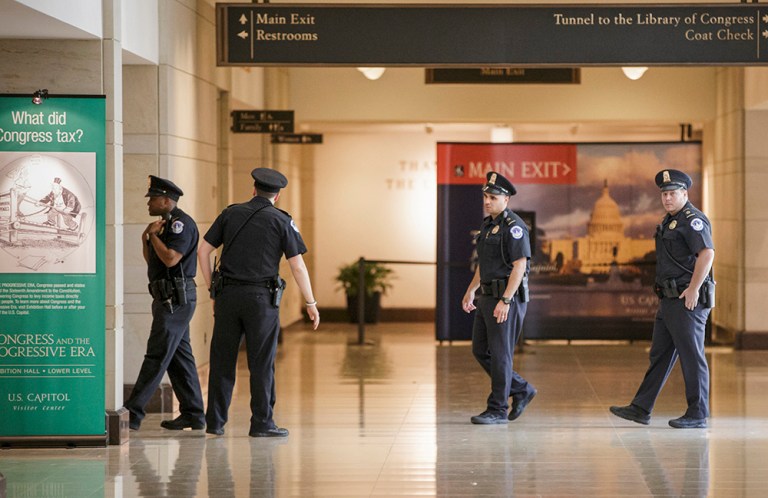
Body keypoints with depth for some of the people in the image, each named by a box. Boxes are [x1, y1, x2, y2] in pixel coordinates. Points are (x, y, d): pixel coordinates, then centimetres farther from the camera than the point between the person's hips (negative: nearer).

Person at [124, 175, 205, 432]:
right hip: (169, 298, 11)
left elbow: (170, 259, -23)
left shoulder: (181, 222, -12)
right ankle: (192, 414, 13)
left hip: (176, 298, -11)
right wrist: (146, 238, 5)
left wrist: (153, 235, -10)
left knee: (157, 355, -10)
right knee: (179, 356, 10)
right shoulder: (166, 224, 19)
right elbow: (153, 261, 22)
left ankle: (133, 413, -12)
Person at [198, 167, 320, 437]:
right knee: (261, 363, 3)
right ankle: (262, 423, 4)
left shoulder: (230, 213, 9)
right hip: (261, 297, -3)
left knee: (222, 359, 8)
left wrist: (212, 288, 13)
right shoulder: (281, 221, 1)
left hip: (228, 295, 3)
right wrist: (311, 304, 5)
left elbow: (203, 251, 6)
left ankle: (215, 421, 12)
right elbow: (298, 266, -2)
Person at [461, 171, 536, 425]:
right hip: (488, 297, 10)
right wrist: (471, 290, 24)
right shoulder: (488, 224, 15)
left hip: (507, 298, -10)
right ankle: (521, 390, 23)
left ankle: (497, 410, 4)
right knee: (480, 351, 12)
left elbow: (519, 266, -20)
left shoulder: (514, 227, -14)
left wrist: (505, 301, -24)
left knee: (499, 354, -4)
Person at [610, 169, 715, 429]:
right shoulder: (669, 220, 18)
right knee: (659, 355, 12)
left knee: (692, 357, -3)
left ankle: (697, 415, 4)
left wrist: (693, 289, -25)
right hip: (669, 301, 10)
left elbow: (707, 253, -25)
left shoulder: (693, 219, -13)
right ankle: (641, 409, 15)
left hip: (688, 301, -10)